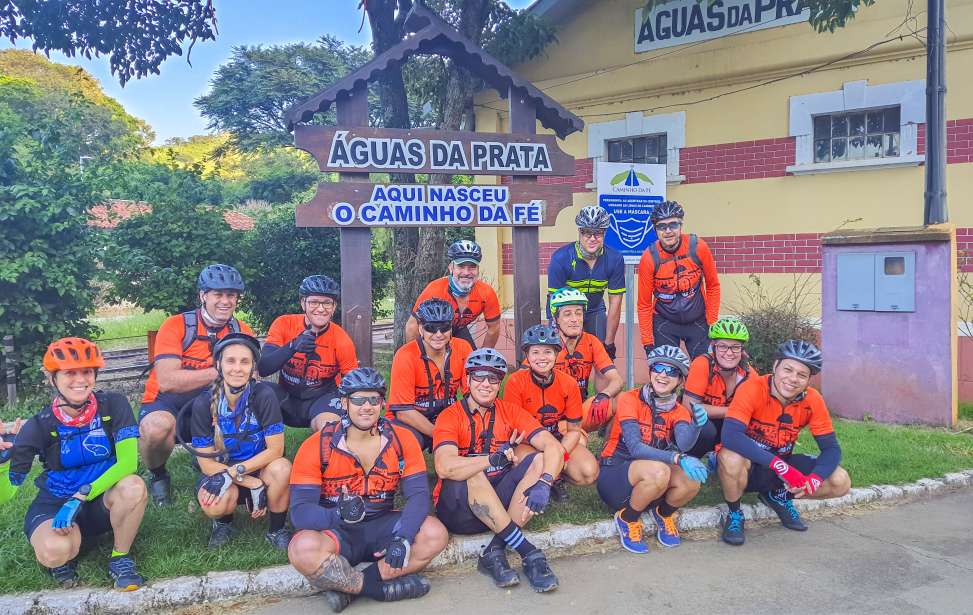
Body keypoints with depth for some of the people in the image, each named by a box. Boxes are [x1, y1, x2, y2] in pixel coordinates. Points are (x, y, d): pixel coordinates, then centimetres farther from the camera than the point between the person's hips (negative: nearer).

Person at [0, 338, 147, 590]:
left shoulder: (113, 405, -15)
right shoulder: (39, 425, -14)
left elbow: (128, 462, -21)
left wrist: (81, 497, -30)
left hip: (103, 499, 1)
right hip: (55, 504, 0)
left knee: (133, 486, -35)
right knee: (54, 551, -35)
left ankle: (120, 559, -9)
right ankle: (64, 557, 5)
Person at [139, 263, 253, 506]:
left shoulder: (242, 332, -1)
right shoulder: (175, 326, -13)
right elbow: (166, 381, -24)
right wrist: (219, 372, -31)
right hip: (166, 403, -3)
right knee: (157, 427, -36)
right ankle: (157, 475, -2)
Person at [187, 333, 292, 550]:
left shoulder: (263, 395, -20)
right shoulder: (203, 404, -17)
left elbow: (275, 450, -18)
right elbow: (207, 463, -14)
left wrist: (233, 472, -26)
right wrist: (253, 484, -23)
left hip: (260, 467, 0)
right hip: (220, 471, 0)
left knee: (281, 468, -33)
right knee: (216, 503, -33)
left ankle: (276, 530, -6)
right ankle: (223, 522, 7)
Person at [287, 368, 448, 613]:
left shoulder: (401, 439, -5)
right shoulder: (317, 446, -11)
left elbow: (418, 494, -12)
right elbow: (300, 511, -18)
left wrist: (403, 539, -30)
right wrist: (340, 515, -38)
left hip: (382, 526, 3)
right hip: (336, 532, -2)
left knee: (435, 533, -22)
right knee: (303, 549, -34)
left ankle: (345, 585, -16)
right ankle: (382, 588, -14)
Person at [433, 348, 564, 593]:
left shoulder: (510, 412, 3)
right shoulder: (450, 416, -7)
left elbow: (554, 447, -10)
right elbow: (444, 467, -27)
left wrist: (543, 483, -28)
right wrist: (495, 458, -29)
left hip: (500, 504, 4)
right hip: (458, 507, -4)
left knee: (541, 460, -17)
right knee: (472, 473, -33)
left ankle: (495, 551, -23)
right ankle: (528, 552, -27)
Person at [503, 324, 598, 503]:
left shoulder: (568, 384, -8)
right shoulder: (515, 382, -14)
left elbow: (574, 429, -4)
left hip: (560, 440, 2)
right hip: (528, 442, -2)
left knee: (589, 472, -24)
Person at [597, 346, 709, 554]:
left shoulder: (679, 411, 2)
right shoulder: (630, 399, -13)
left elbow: (684, 444, -21)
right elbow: (635, 448, -25)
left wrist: (696, 426, -42)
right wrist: (678, 458, -39)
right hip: (615, 474, -4)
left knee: (692, 480, -27)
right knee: (659, 472, -36)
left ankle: (664, 513, 6)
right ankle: (627, 520, -8)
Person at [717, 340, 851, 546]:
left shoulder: (813, 401, -11)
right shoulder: (753, 389, -25)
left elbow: (831, 448, -8)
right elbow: (730, 436, -38)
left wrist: (814, 479, -29)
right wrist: (778, 464, -42)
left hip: (782, 465, 5)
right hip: (748, 466, -4)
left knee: (841, 482, -13)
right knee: (731, 458, -39)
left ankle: (779, 496, 13)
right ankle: (733, 514, -8)